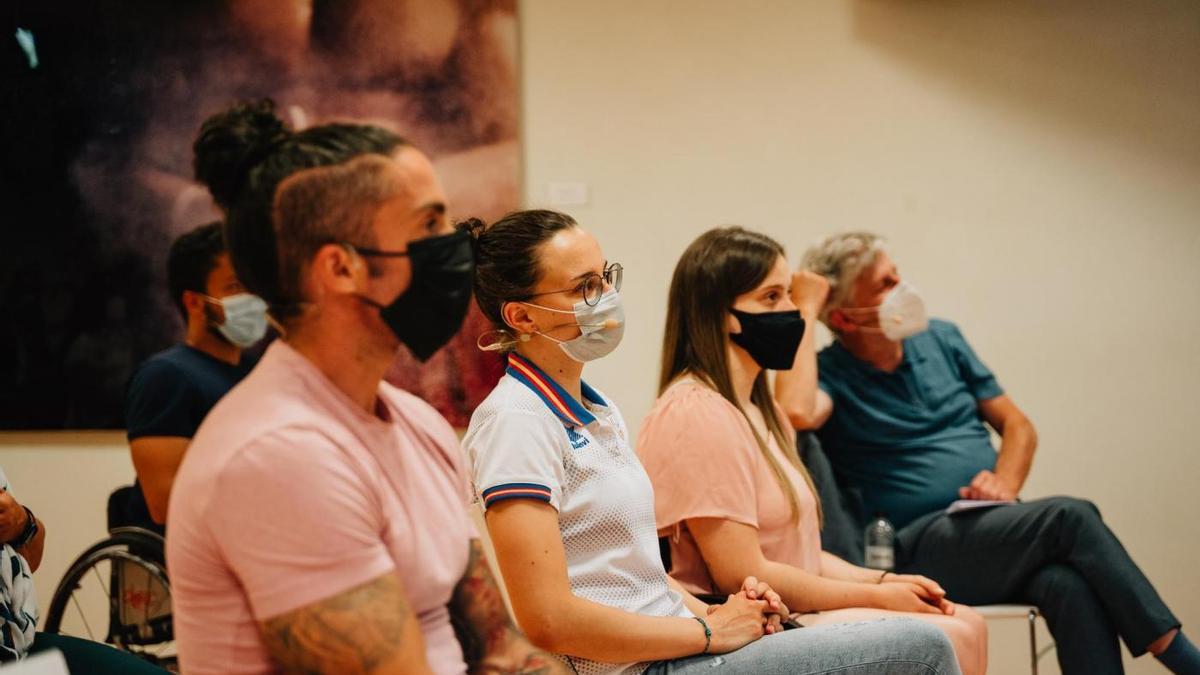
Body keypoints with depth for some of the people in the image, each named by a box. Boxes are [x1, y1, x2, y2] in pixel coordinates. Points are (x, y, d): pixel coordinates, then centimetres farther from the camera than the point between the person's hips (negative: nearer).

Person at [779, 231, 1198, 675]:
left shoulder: (941, 339, 15)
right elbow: (797, 413, -28)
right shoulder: (830, 374, -1)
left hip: (997, 527, 5)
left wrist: (1004, 483, -5)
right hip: (919, 550, -5)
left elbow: (1018, 427, 17)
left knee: (1074, 587, -30)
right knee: (1068, 516, -27)